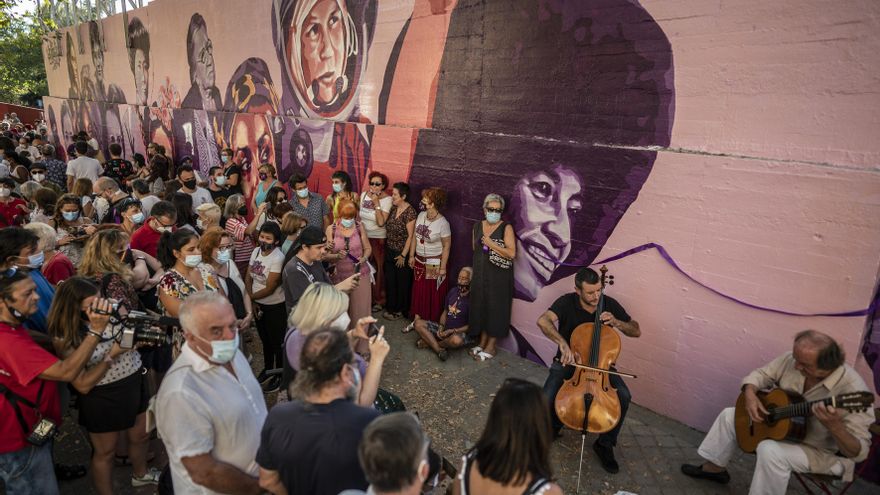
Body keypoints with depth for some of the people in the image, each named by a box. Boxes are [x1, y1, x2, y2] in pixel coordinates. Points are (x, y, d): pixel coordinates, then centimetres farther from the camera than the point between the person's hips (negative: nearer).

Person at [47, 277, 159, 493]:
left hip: (135, 383, 5)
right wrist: (112, 355, -28)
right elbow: (83, 385, -21)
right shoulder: (64, 338, -21)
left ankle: (140, 474, 54)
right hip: (102, 399, -5)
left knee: (140, 435, 26)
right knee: (105, 452, 17)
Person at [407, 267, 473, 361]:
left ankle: (429, 342, -11)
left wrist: (452, 331, -20)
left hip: (462, 332, -6)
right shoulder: (453, 291, 3)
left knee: (456, 340, -41)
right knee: (418, 323, -6)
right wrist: (441, 327, -5)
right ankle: (439, 350, -24)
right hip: (445, 328, 7)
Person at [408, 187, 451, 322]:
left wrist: (443, 267, -14)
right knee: (418, 291, 14)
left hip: (434, 263, -6)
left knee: (433, 294, 7)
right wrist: (412, 256, 8)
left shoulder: (442, 223, -19)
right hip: (419, 261, 6)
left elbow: (446, 246, -15)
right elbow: (415, 236, 7)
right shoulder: (421, 215, -2)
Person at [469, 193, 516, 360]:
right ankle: (482, 341, 26)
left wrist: (491, 244, -21)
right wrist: (478, 267, 14)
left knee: (495, 308, 2)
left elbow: (512, 253, -18)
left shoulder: (506, 228, -10)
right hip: (480, 275, 5)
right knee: (481, 306, 11)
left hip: (498, 277, -5)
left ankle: (491, 346, 13)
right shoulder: (477, 226, 7)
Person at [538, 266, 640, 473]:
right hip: (568, 362, -2)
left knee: (623, 396, -24)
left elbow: (636, 331, 0)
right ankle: (553, 427, 12)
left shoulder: (610, 304, -8)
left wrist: (616, 322, -20)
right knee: (548, 398, -26)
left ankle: (605, 444, 0)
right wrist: (563, 344, -48)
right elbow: (543, 321, -34)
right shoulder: (567, 302, -16)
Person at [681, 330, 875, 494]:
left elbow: (859, 452, -31)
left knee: (771, 450, -35)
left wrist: (834, 426, -51)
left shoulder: (852, 390, -34)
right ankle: (715, 467, 26)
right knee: (729, 415, 7)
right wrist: (750, 395, -23)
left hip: (825, 452, -7)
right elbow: (760, 374, -2)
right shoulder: (795, 359, -16)